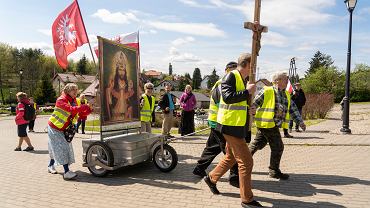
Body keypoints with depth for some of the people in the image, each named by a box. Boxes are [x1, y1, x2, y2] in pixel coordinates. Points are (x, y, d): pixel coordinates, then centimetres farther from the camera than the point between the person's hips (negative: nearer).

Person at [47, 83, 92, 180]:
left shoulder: (73, 101, 4)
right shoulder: (61, 100, -20)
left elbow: (80, 114, -1)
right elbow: (71, 110, -38)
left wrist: (88, 110, -18)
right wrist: (83, 107, -41)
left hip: (62, 129, 8)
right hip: (54, 128, -8)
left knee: (56, 148, 20)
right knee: (62, 148, -13)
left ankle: (51, 166, 40)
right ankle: (66, 172, -14)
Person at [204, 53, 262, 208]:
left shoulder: (241, 79, 16)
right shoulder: (231, 76, -13)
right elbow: (227, 97, -27)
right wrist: (247, 91, -21)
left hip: (236, 125, 10)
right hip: (231, 125, -10)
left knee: (231, 157, 23)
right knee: (245, 161, -4)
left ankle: (211, 178, 40)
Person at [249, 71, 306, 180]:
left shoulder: (286, 95, 14)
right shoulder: (267, 91, -10)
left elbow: (293, 109, 17)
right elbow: (254, 103, -10)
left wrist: (300, 121, 12)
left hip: (274, 125, 8)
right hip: (267, 124, -8)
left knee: (257, 144, 16)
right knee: (278, 147, 0)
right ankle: (274, 171, 16)